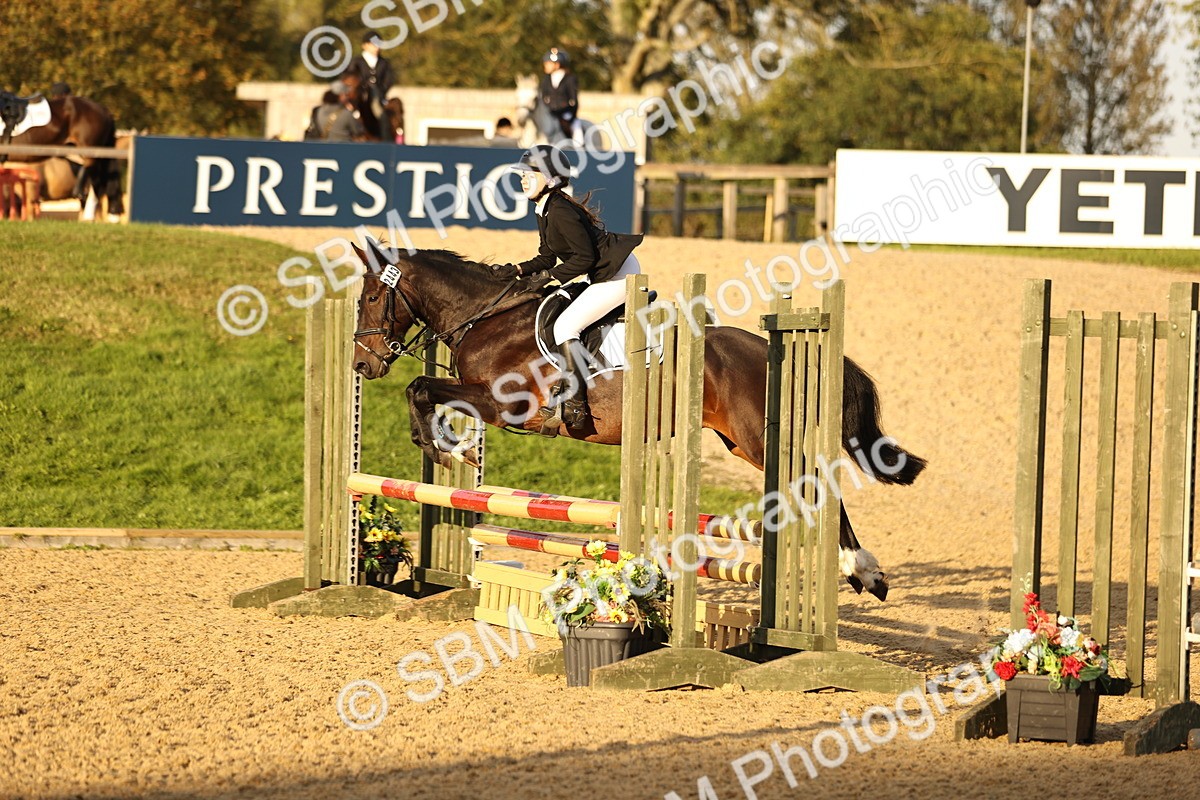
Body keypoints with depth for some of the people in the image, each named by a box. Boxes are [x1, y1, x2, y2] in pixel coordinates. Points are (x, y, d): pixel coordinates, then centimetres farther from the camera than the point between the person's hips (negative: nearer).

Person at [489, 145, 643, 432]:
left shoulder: (560, 211, -21)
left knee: (565, 325, -16)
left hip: (618, 273, -11)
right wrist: (517, 270, 0)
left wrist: (550, 277, -17)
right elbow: (548, 258, 14)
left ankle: (575, 405, -16)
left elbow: (584, 257, -22)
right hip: (605, 275, 11)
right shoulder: (545, 211, 10)